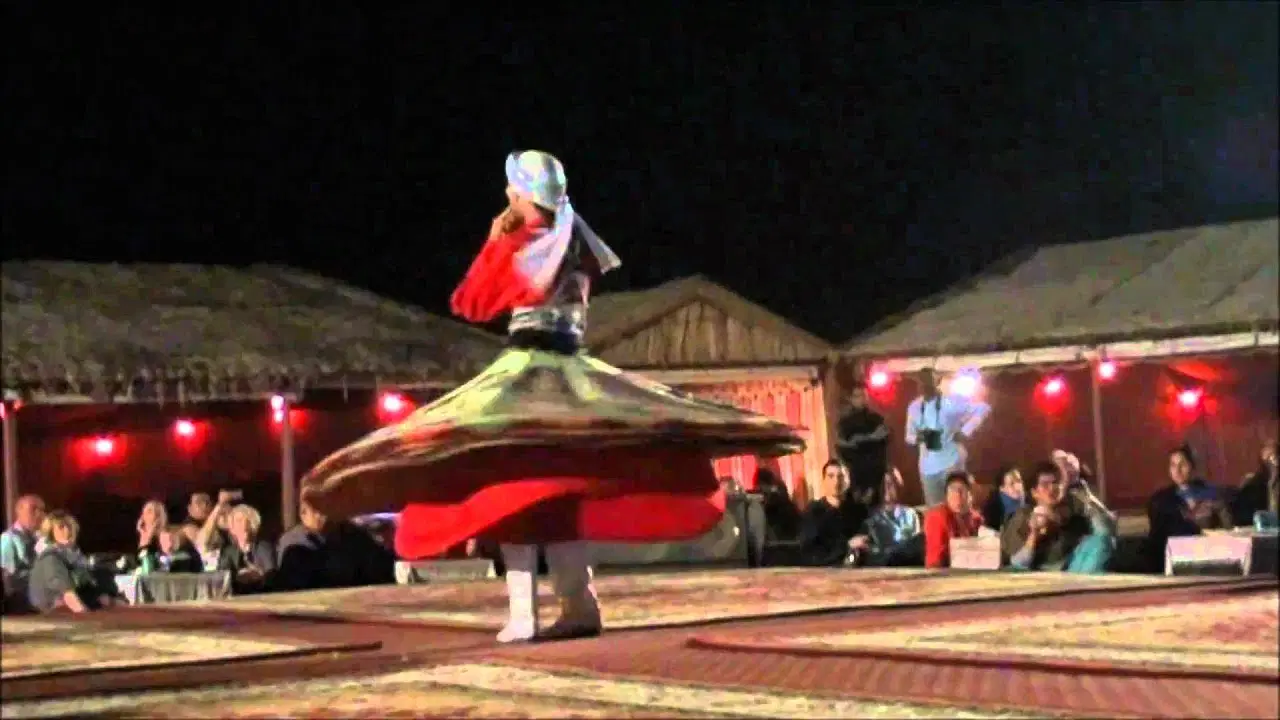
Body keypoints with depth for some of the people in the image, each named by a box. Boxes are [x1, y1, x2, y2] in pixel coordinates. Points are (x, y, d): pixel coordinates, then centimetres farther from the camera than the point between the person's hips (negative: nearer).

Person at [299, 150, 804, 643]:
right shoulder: (572, 243, 13)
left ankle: (522, 616, -13)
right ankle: (578, 606, 4)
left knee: (512, 485, -6)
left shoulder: (522, 246, -9)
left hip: (530, 371, -7)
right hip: (568, 371, 7)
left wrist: (494, 243, 8)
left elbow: (470, 304, 1)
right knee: (557, 490, 11)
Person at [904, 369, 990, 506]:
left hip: (951, 463, -5)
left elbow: (983, 408, -7)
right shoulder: (914, 407, 9)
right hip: (928, 467, 5)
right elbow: (909, 435, 18)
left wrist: (966, 431, -13)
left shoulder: (951, 401, -7)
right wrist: (917, 438, -6)